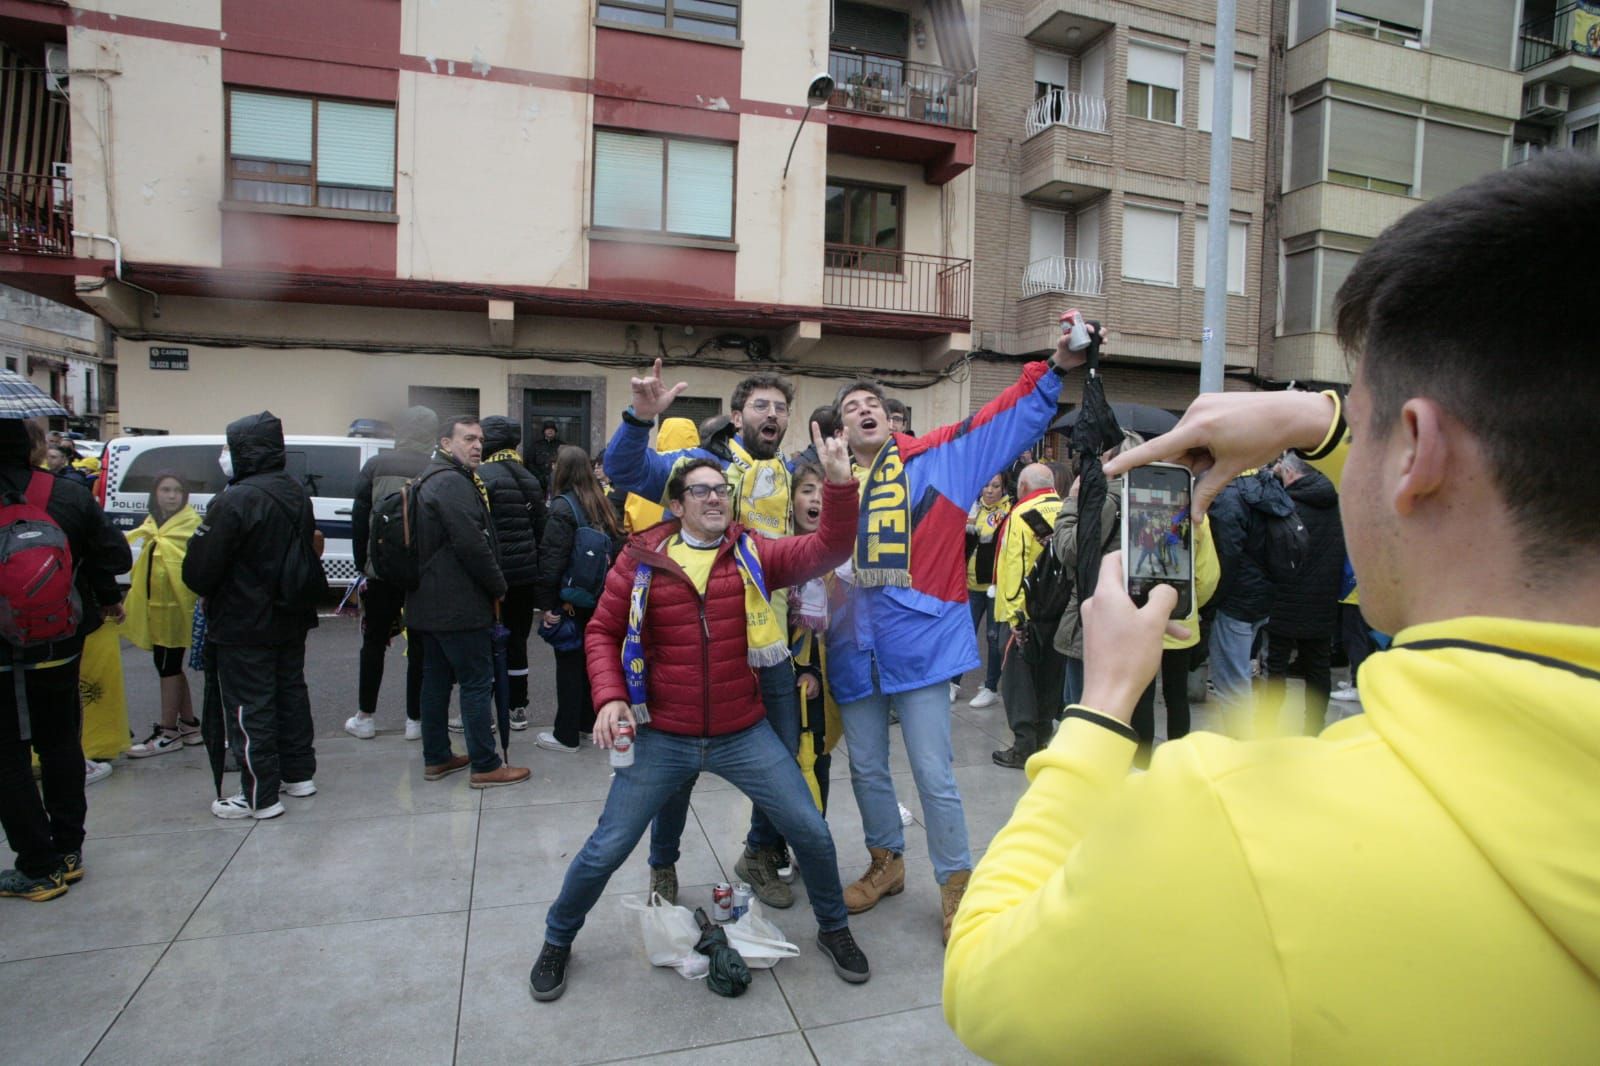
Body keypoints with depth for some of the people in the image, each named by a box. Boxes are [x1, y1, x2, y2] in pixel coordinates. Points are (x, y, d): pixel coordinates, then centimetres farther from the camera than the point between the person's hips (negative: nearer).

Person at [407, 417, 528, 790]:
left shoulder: (432, 480, 17)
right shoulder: (452, 482, -17)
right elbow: (472, 544, -23)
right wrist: (498, 585, -10)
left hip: (430, 602, 11)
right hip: (458, 605, -11)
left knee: (437, 679, 15)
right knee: (477, 682, -4)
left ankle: (436, 758, 24)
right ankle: (486, 766, 2)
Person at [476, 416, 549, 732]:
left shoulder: (482, 477, -12)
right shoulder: (529, 480, 12)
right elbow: (539, 529, 15)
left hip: (496, 573, -7)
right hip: (525, 573, 7)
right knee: (517, 638, 15)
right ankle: (518, 708, 22)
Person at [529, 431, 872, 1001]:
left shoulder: (753, 554, -2)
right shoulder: (640, 560, -5)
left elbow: (827, 550, -14)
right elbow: (602, 633, 2)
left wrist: (840, 483, -27)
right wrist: (609, 697, -12)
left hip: (743, 733, 1)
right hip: (662, 738, -1)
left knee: (811, 831, 4)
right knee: (606, 850, 7)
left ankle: (833, 928, 33)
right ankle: (557, 940, 37)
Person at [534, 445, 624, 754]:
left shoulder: (563, 506, -13)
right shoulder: (602, 503, 6)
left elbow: (551, 558, -17)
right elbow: (617, 546, 9)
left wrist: (546, 602, -12)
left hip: (571, 600, -6)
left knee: (569, 664, 2)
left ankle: (566, 735, 11)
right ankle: (588, 721, 30)